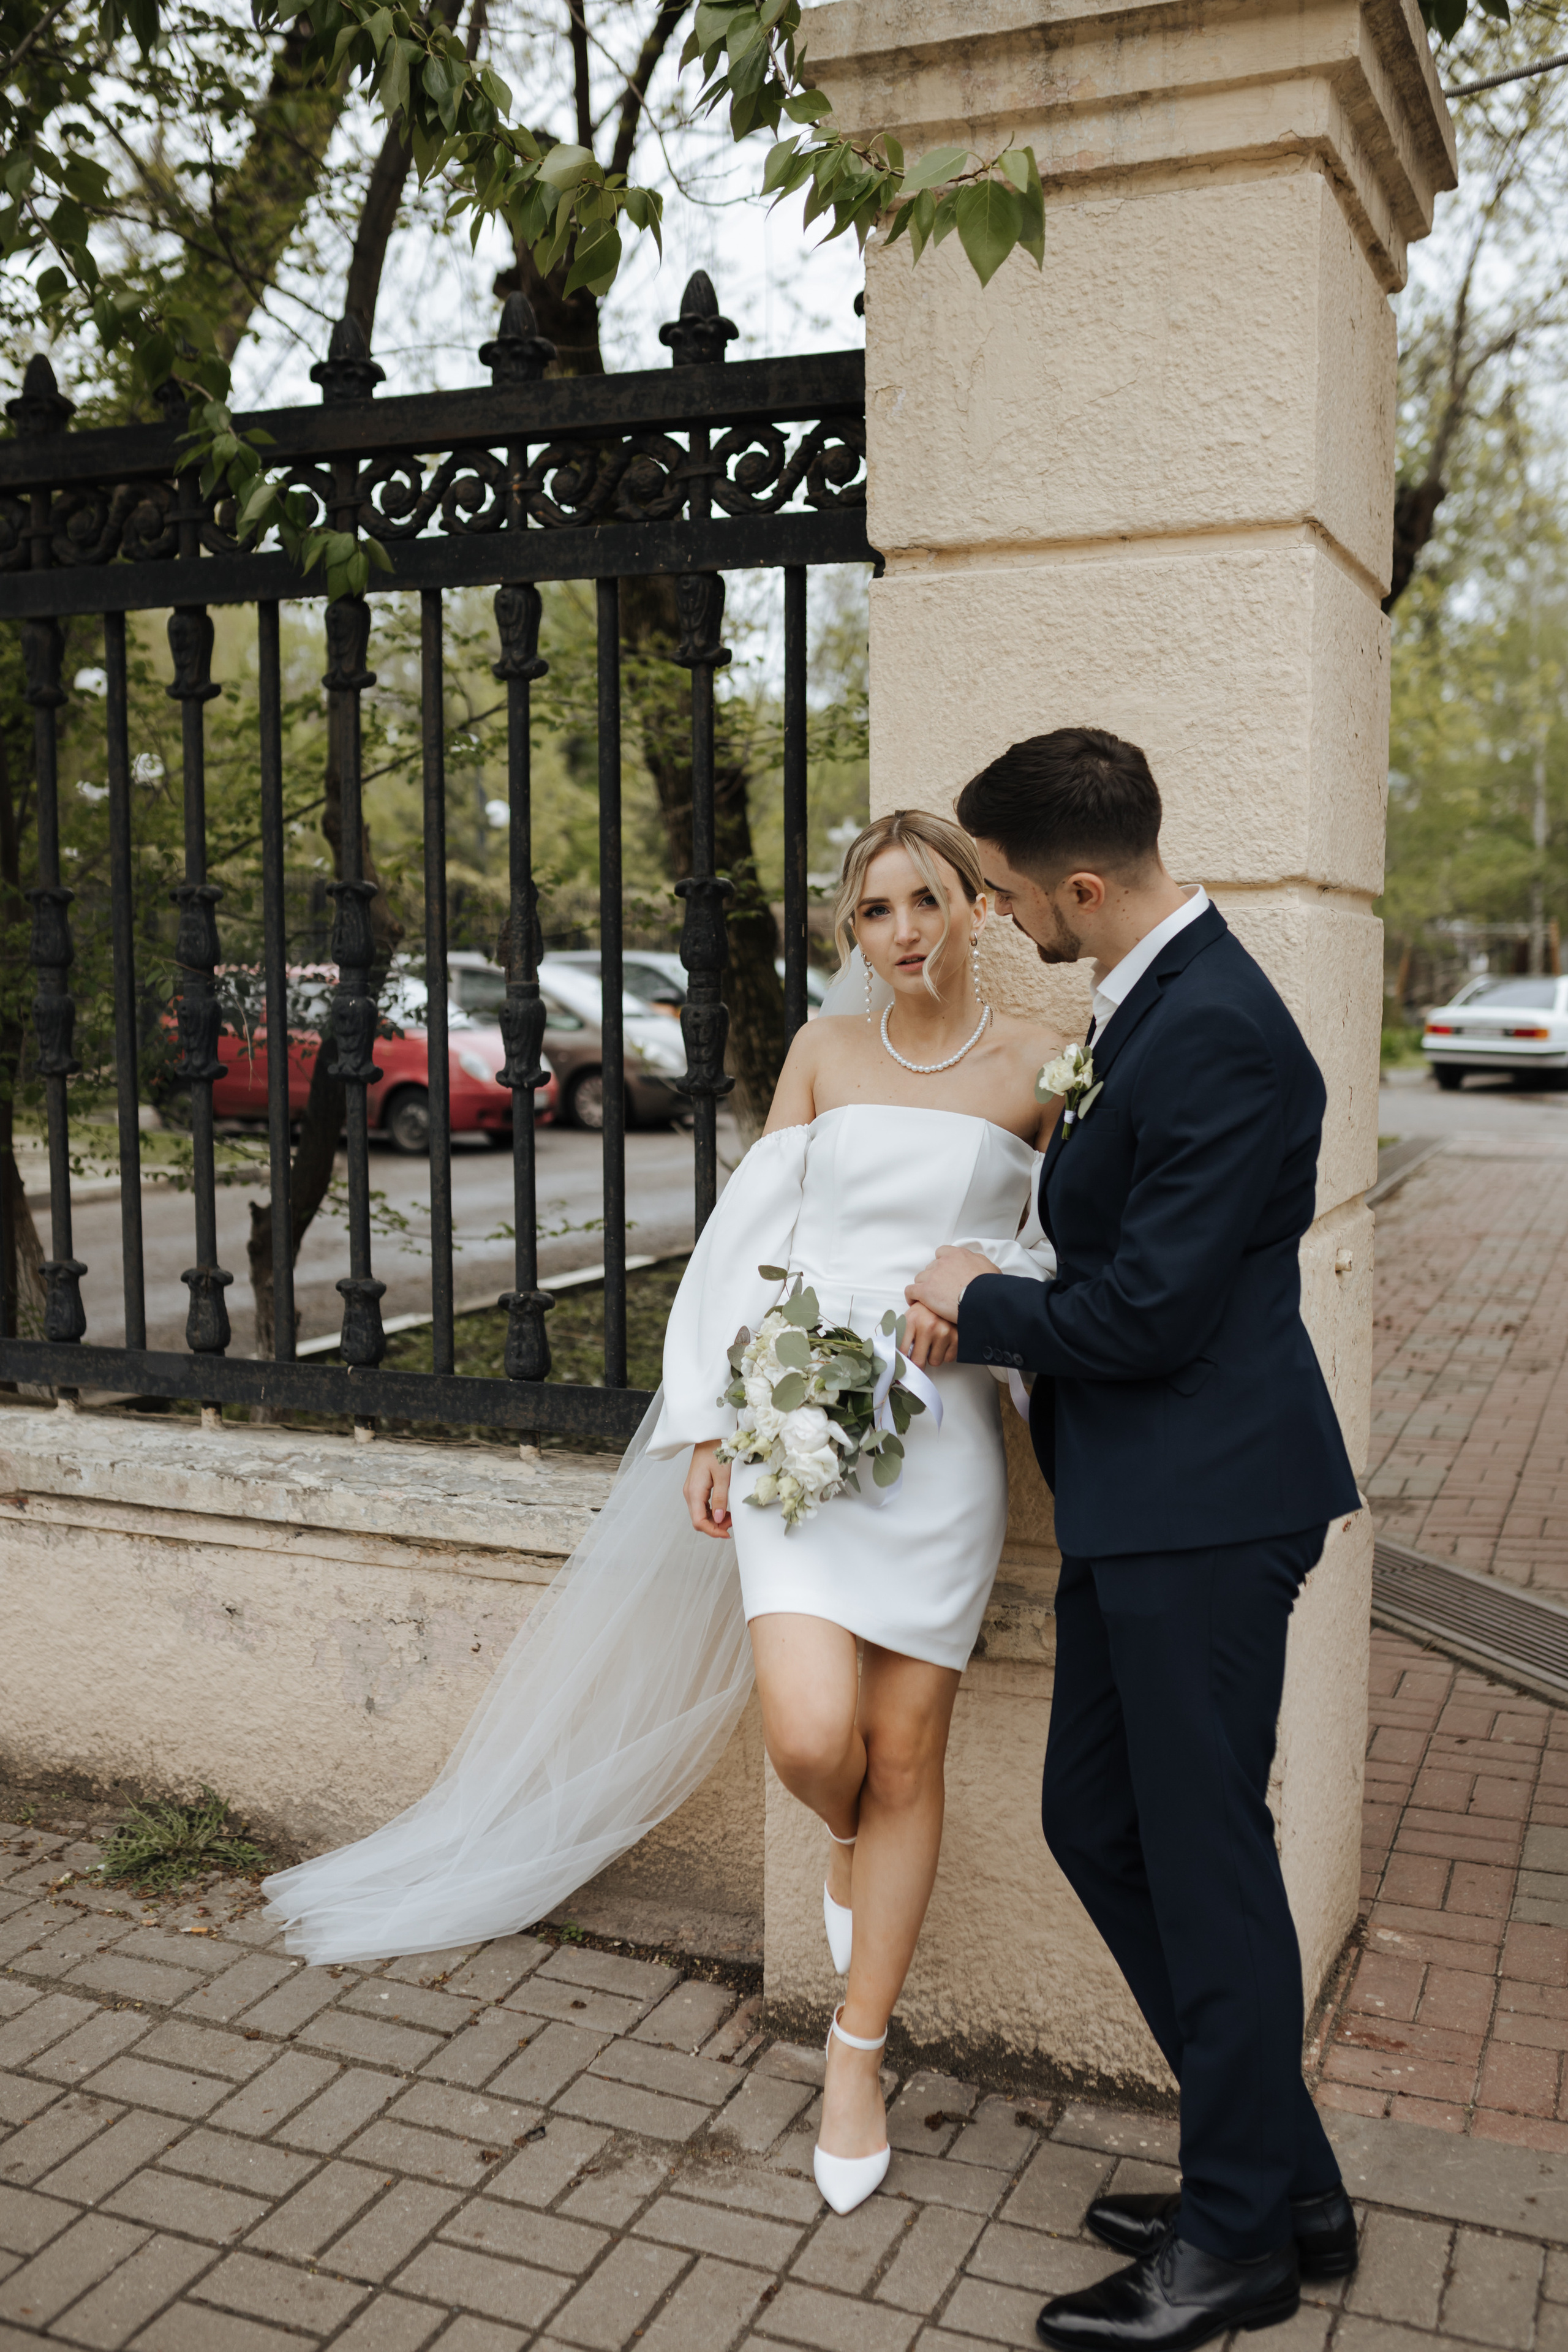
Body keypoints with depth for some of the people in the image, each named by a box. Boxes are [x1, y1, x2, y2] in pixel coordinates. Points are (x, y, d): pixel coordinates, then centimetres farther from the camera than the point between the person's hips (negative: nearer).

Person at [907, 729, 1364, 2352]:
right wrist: (1002, 1310, 6)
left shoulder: (1214, 1031, -21)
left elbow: (1151, 1311, -22)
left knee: (1204, 1855, 4)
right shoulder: (1153, 1001, 11)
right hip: (1139, 1500, 11)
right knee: (1096, 1822, 16)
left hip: (1204, 1501, -10)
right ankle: (1287, 2181, 31)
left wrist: (980, 1305, -6)